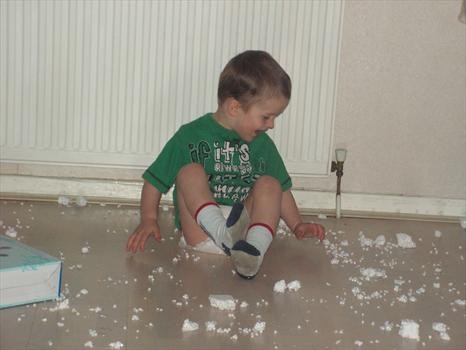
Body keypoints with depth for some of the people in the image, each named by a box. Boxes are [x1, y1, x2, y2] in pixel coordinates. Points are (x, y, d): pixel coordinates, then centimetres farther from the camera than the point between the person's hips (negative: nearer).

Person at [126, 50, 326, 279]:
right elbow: (154, 181, 4)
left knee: (269, 184, -16)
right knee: (190, 172, -22)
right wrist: (148, 220, -7)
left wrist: (297, 226, 11)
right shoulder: (191, 136, 1)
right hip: (200, 227, -3)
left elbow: (282, 189, 23)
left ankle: (255, 249, -38)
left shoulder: (262, 144, 15)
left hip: (243, 223, 3)